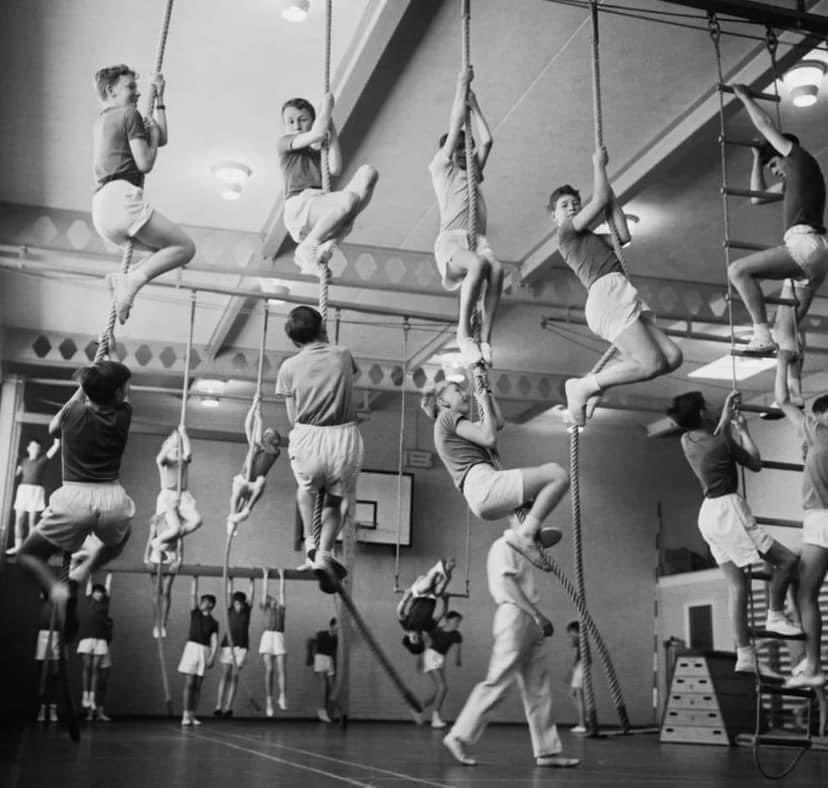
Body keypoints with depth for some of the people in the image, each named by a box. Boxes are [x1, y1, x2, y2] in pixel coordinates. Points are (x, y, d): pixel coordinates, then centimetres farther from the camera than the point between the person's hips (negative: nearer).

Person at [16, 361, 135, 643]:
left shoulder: (73, 414, 3)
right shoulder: (123, 415, 3)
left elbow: (52, 428, 27)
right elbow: (119, 400, 27)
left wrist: (81, 391, 30)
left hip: (74, 500, -1)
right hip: (112, 501, 1)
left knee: (28, 555, 21)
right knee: (116, 542, 37)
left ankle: (57, 590, -10)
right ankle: (82, 571, 5)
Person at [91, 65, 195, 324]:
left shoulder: (101, 123, 29)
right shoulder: (129, 115, 1)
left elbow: (162, 139, 30)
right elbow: (145, 163, -6)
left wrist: (159, 99, 30)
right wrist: (152, 133, 10)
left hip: (101, 210, 9)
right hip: (121, 197, -9)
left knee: (168, 249, 19)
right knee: (185, 247, -8)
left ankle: (123, 279, -1)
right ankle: (132, 280, -25)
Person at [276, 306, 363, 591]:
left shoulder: (289, 367, 1)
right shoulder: (342, 355, 4)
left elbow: (292, 417, 5)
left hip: (306, 439, 0)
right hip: (344, 439, 0)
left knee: (306, 489, 34)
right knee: (338, 500, 24)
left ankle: (310, 543, 20)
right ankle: (324, 552, 2)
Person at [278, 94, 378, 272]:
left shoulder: (319, 152, 31)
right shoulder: (284, 142, 15)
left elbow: (335, 169, 8)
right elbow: (317, 134, -2)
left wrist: (332, 133, 14)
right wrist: (327, 105, 11)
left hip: (323, 205, 6)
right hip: (299, 206, -6)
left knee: (368, 171, -15)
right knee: (349, 198, -36)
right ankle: (305, 250, -17)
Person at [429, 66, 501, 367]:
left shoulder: (472, 172, 34)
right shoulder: (440, 167, 19)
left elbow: (486, 140, 27)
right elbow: (456, 124, 16)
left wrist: (474, 104, 35)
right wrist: (462, 84, 24)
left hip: (478, 240, 4)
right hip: (451, 239, -4)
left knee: (496, 268, -31)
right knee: (479, 264, -38)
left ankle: (485, 338, -33)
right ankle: (464, 332, -30)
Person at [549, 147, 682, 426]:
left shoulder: (593, 239, 32)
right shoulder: (566, 233, 8)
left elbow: (623, 235, 20)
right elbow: (599, 201, 5)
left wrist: (608, 189, 28)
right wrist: (598, 164, 19)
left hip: (623, 298, 9)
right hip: (606, 294, -9)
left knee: (672, 356, -3)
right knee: (651, 364, -20)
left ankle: (596, 381, 4)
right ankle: (584, 387, -7)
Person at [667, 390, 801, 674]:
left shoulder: (687, 441, 8)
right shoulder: (723, 442, -12)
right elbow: (756, 464, 3)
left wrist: (727, 414, 35)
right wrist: (743, 429, 9)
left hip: (709, 514, 8)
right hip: (727, 510, -8)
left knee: (738, 586, 8)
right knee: (787, 560, -2)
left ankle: (744, 655, 6)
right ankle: (775, 616, 3)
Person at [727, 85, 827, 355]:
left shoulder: (803, 160, 8)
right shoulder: (791, 180, 31)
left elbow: (766, 125, 9)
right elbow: (758, 196, 39)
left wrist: (745, 97, 21)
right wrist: (757, 157, 39)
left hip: (806, 244, -10)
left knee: (738, 269, -20)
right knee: (788, 334, 10)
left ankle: (762, 335, -27)